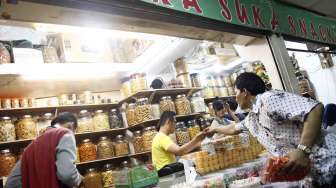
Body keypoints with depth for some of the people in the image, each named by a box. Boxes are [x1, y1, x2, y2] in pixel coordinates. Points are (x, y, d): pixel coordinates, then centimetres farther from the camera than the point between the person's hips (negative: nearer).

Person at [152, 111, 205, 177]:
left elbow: (179, 151, 15)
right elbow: (179, 151, -29)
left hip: (169, 168, 9)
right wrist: (195, 140, -27)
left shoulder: (161, 137, 17)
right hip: (165, 171, -9)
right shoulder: (162, 137, -16)